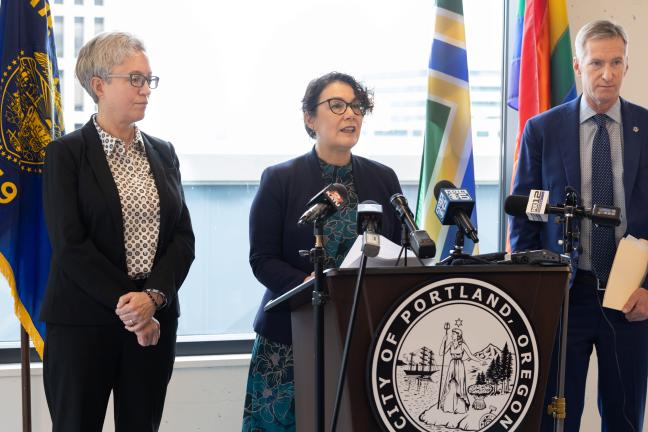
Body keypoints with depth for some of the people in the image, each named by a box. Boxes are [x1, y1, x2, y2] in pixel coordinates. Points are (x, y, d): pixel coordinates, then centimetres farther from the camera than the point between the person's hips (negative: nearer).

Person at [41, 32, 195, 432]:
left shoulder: (164, 154, 12)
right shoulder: (67, 153, -3)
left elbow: (184, 237, 5)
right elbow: (71, 244, -11)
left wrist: (153, 297, -11)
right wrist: (125, 305, -15)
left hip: (154, 321, 4)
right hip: (83, 322, -4)